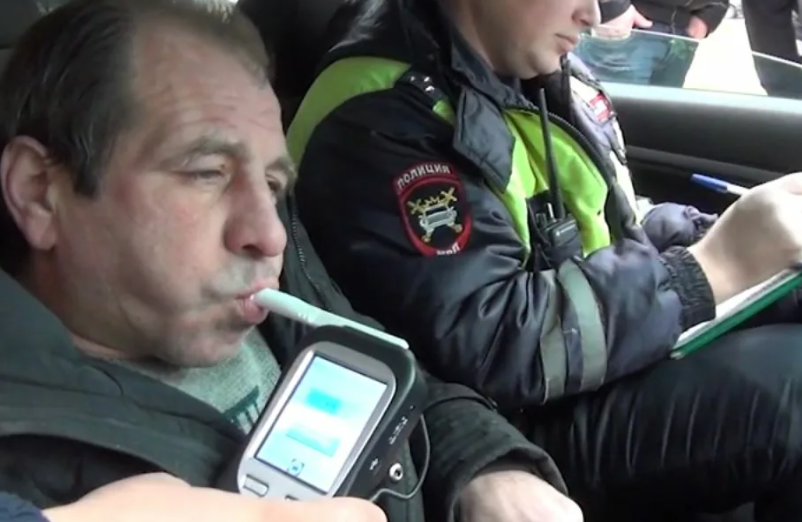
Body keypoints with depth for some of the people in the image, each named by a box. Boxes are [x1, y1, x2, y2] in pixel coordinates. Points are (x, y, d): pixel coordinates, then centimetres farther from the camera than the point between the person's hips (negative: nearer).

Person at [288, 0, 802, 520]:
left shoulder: (543, 72, 9)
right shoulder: (378, 120, -19)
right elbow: (489, 347, -26)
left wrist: (729, 237, 0)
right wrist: (712, 266, -24)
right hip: (530, 421, -9)